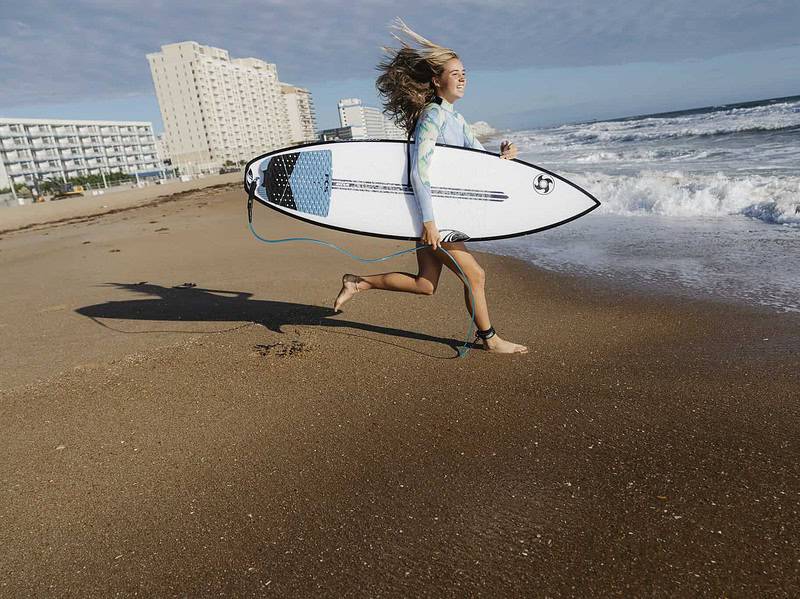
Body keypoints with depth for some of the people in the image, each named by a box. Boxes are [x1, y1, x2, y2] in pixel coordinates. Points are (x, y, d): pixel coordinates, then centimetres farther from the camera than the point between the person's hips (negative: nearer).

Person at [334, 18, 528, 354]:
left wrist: (501, 157, -4)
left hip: (434, 212, 9)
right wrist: (429, 220, -25)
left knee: (425, 285, 13)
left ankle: (358, 283, 18)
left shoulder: (456, 118, 15)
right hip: (428, 212, -9)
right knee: (475, 275, 1)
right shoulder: (433, 114, -15)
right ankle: (489, 339, 19)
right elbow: (419, 172, -23)